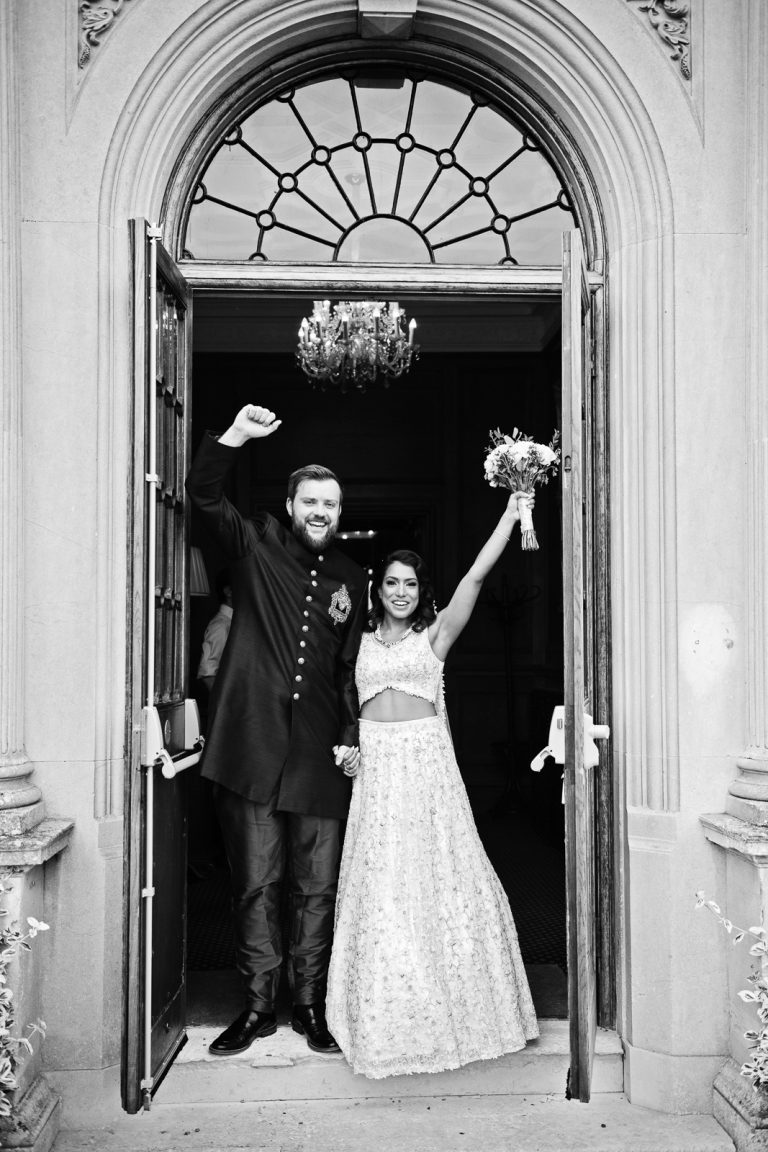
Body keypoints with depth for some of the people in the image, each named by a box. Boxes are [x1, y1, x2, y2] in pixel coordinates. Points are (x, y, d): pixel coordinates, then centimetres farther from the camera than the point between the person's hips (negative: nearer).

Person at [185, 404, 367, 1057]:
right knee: (255, 885, 6)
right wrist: (234, 437, -21)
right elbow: (204, 493, -6)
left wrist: (352, 737, 4)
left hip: (320, 758, 2)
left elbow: (352, 667, 13)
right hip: (251, 749, -2)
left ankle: (311, 1004, 24)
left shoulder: (352, 580, 12)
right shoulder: (256, 546, 5)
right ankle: (259, 1005, 20)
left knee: (317, 888, 9)